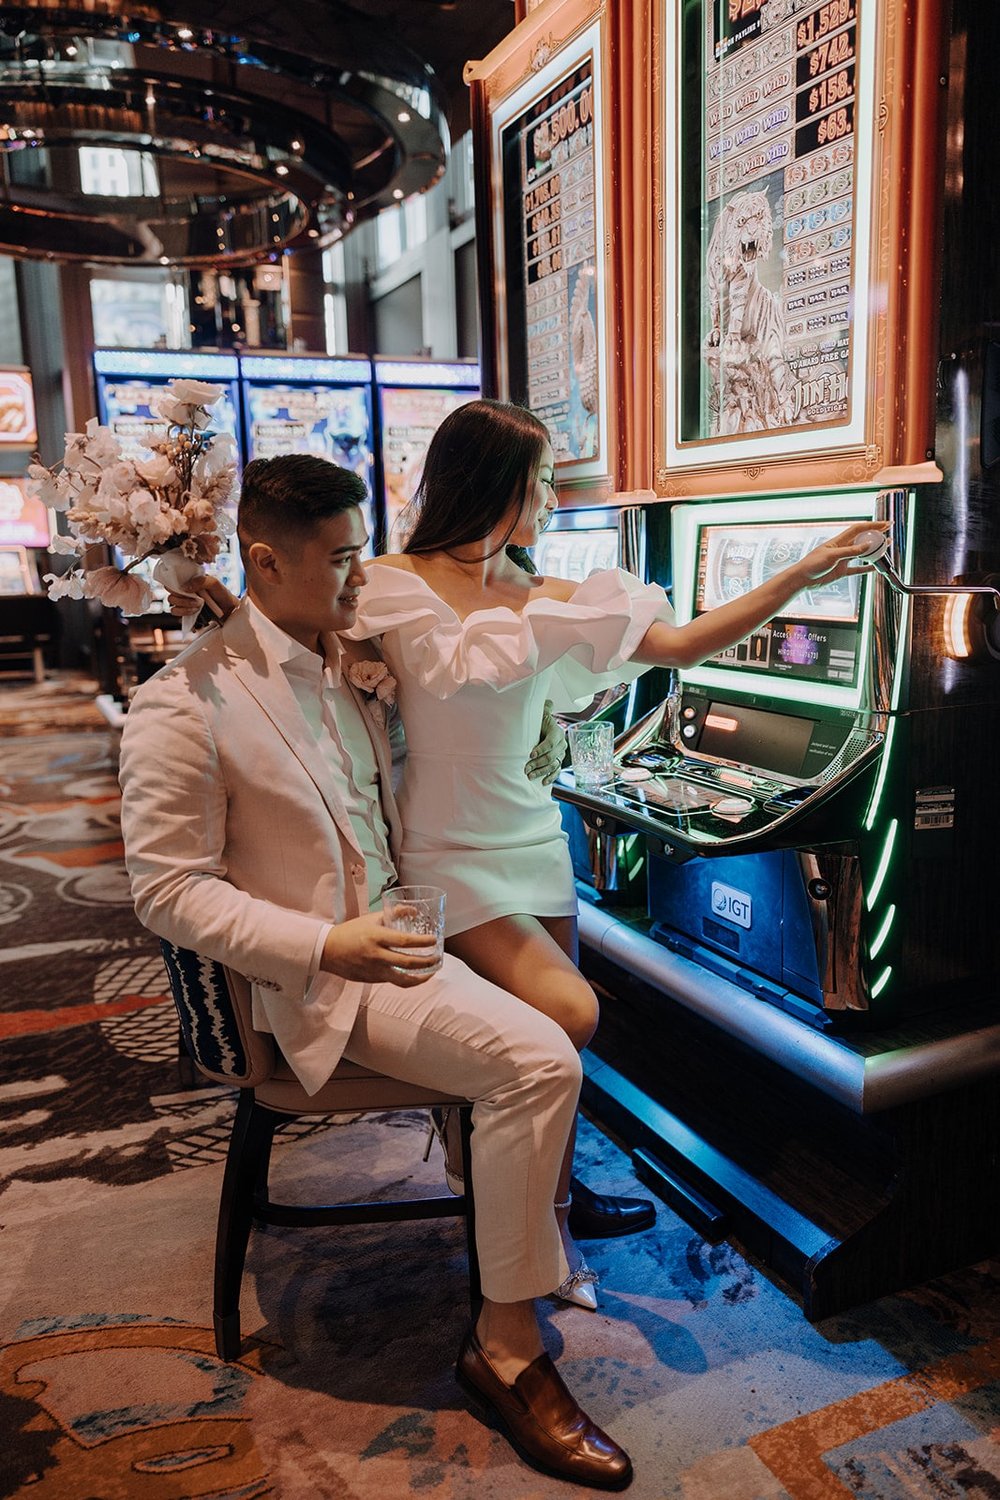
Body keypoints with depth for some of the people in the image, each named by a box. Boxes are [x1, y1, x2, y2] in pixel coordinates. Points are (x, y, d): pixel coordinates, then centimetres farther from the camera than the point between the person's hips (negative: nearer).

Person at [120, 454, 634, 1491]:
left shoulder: (351, 663, 9)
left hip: (392, 935, 8)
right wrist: (327, 946, -25)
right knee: (540, 1062, -22)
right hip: (314, 981, -8)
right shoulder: (184, 705, -14)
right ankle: (506, 1349, -4)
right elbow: (170, 891, -15)